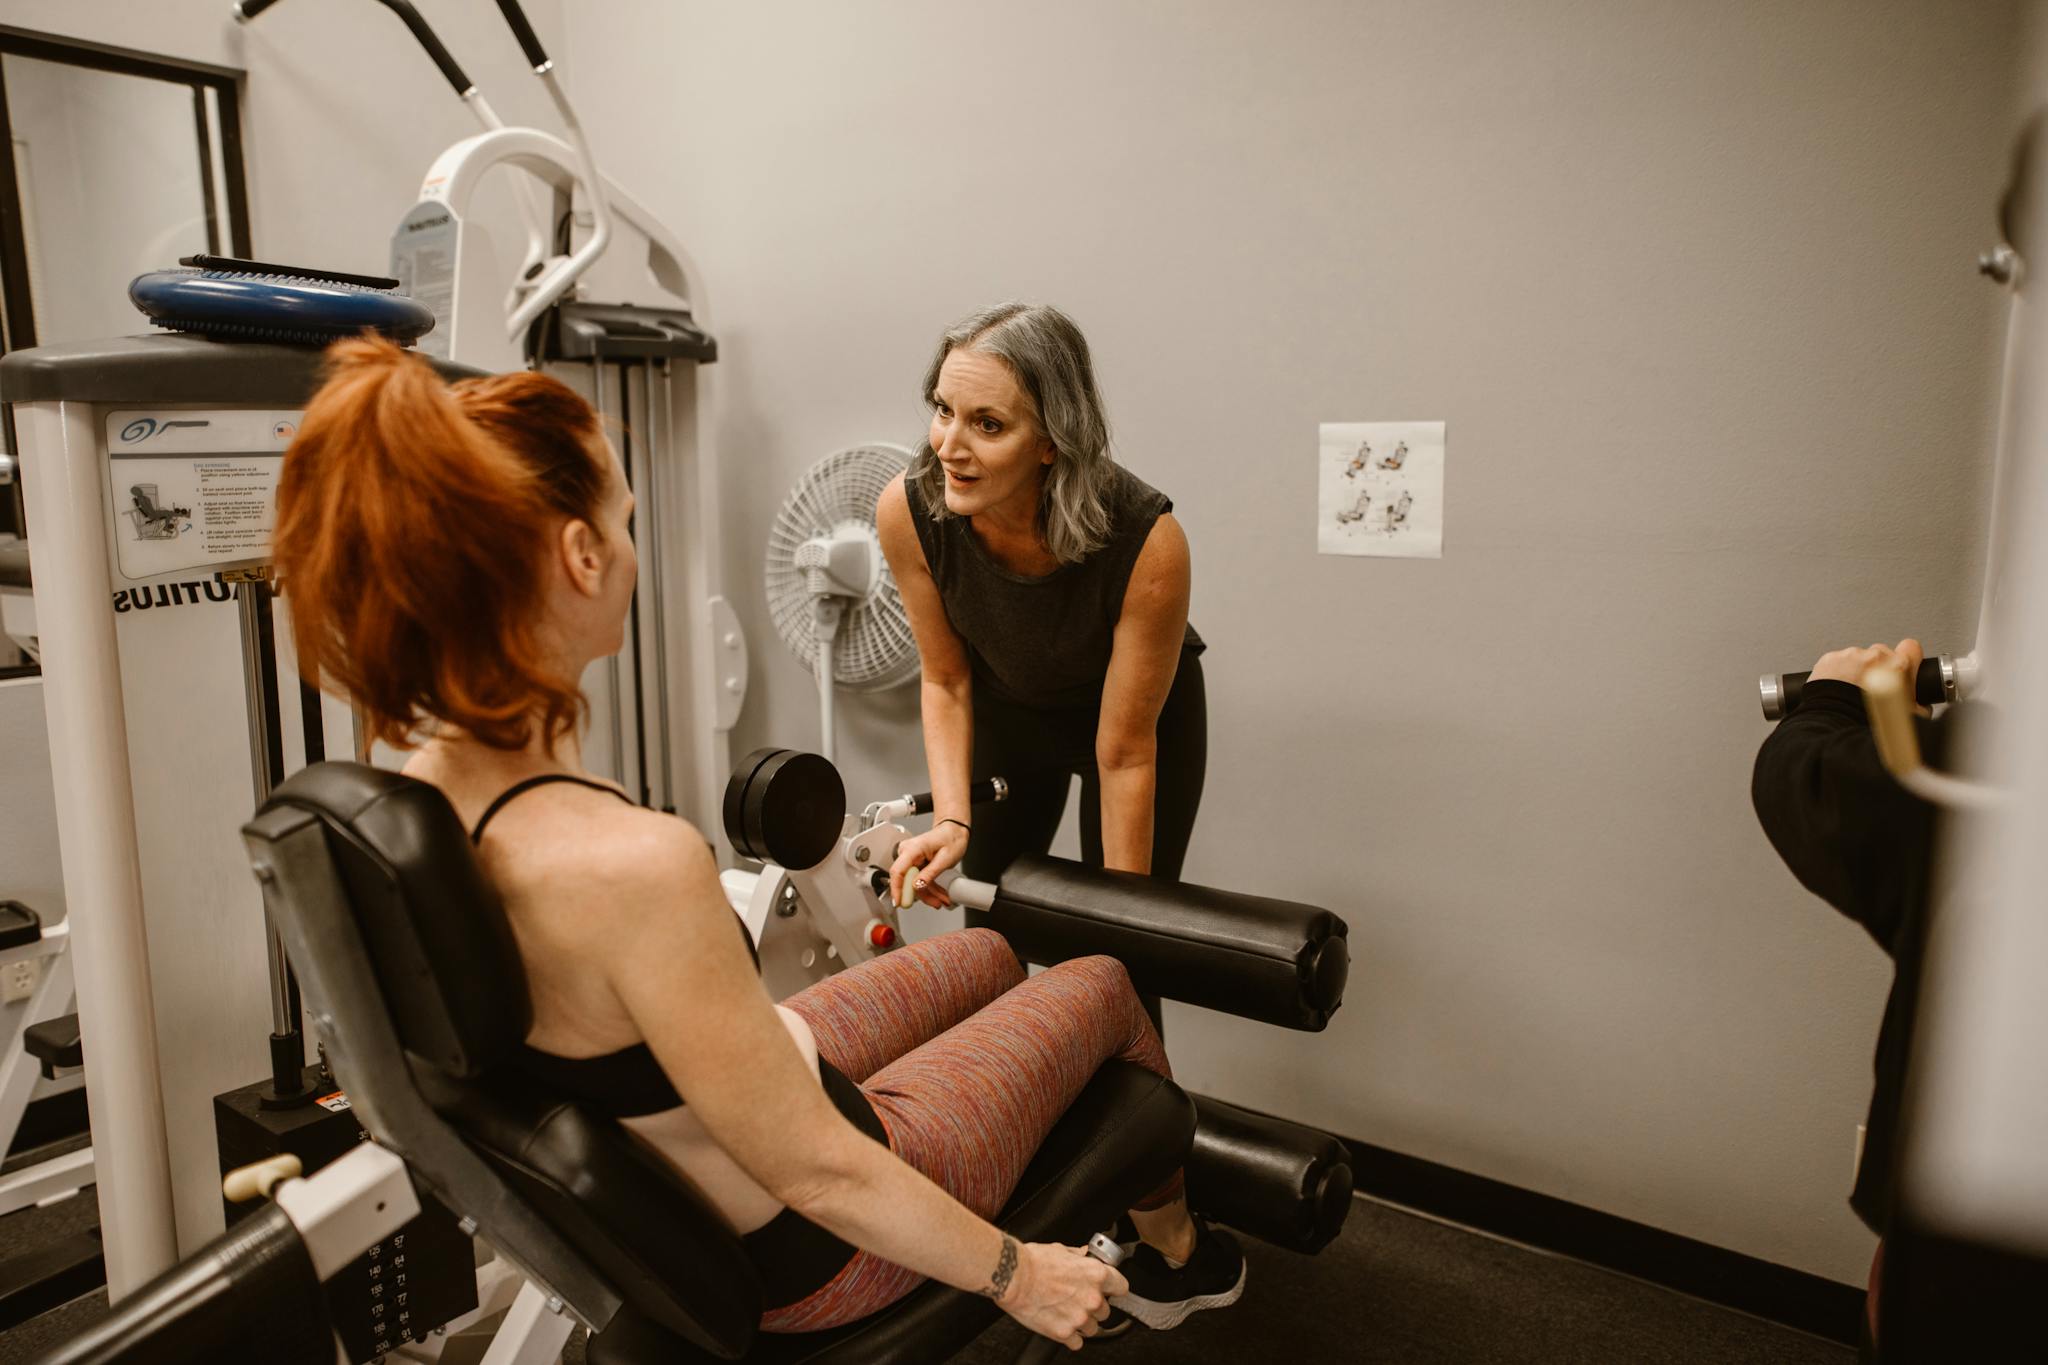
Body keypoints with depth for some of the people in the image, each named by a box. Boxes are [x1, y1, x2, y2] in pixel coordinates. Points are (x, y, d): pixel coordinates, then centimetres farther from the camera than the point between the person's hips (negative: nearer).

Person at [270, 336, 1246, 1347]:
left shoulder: (417, 795, -14)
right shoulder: (632, 866, -41)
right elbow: (818, 1175, -30)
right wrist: (1016, 1277, -13)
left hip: (672, 1169, 7)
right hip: (802, 1255, -7)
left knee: (987, 957, 25)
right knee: (1102, 986, 14)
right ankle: (1173, 1256, 45)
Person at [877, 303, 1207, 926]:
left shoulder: (1148, 543, -38)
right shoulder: (906, 509, -29)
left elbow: (1124, 751, -26)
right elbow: (946, 681, -12)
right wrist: (950, 821, -24)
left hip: (1144, 712, -2)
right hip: (1006, 709, 3)